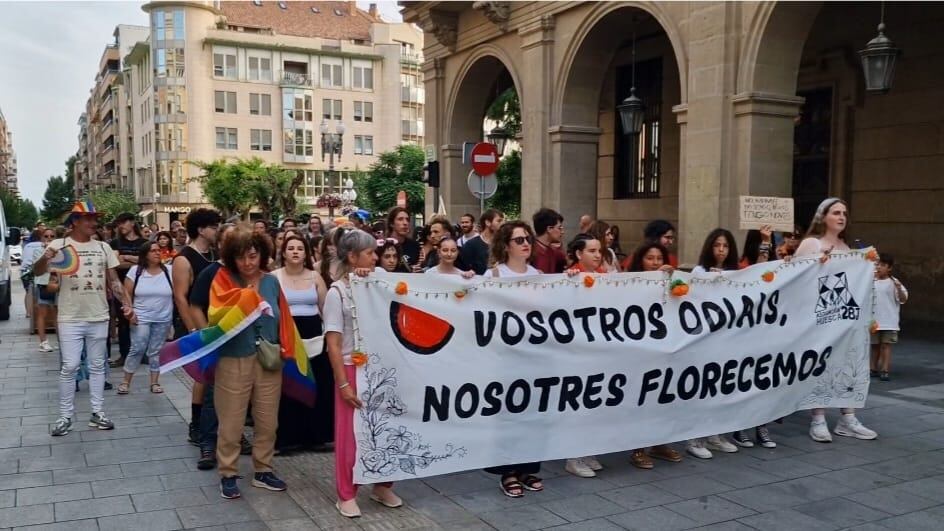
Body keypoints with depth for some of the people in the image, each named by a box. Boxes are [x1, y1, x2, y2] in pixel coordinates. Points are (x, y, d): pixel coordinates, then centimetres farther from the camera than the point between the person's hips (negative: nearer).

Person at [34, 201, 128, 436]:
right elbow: (37, 271, -15)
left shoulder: (103, 247, 5)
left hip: (99, 317, 4)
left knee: (97, 365, 10)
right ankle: (65, 416, 10)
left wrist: (126, 303, -5)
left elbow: (113, 280, 8)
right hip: (70, 319, -3)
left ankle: (97, 413, 18)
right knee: (69, 366, -1)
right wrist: (45, 258, -38)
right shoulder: (59, 245, -5)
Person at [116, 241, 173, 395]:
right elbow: (127, 293, 1)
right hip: (141, 318, -1)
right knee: (137, 350, -6)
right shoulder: (135, 270, -1)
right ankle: (126, 382, 7)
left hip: (163, 319, 2)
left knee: (156, 351, 8)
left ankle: (154, 382, 16)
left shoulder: (168, 271, 0)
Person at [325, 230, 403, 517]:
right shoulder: (337, 292, -6)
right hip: (353, 369, -4)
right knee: (350, 433, 5)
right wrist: (343, 383, -12)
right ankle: (346, 495, 20)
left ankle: (382, 486, 28)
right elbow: (333, 344, -8)